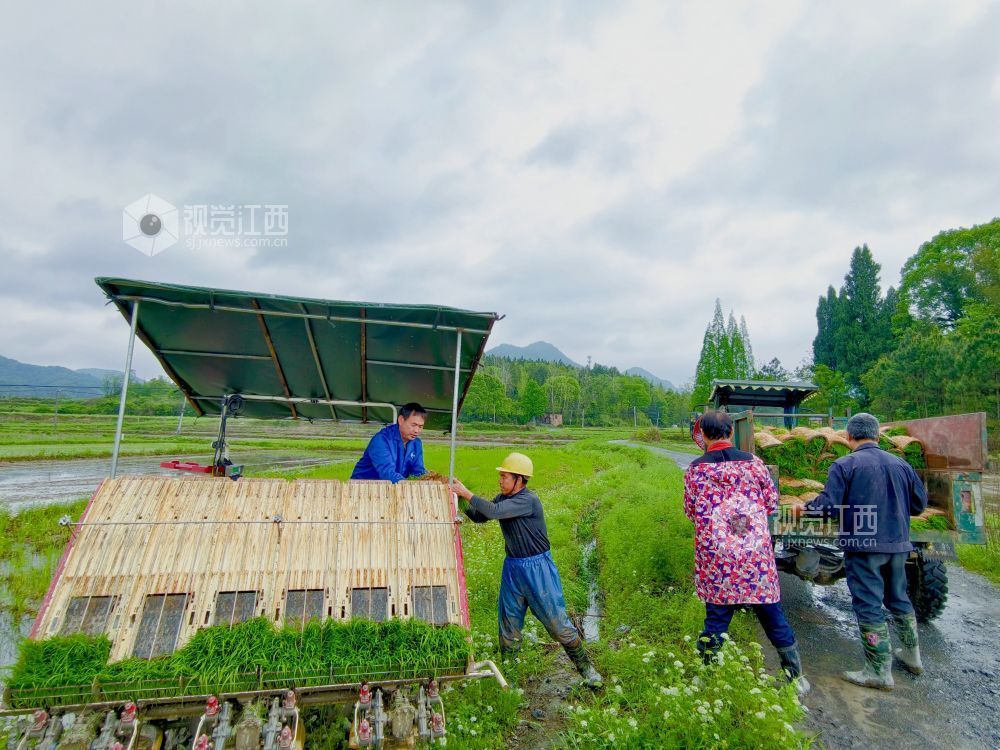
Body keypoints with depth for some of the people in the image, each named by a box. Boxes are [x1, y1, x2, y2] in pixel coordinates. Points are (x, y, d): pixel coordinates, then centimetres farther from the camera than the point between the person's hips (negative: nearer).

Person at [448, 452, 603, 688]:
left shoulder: (528, 500, -23)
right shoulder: (504, 498, 3)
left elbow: (493, 511, -33)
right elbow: (479, 517, 10)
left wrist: (466, 493, -25)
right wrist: (462, 500, -5)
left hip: (536, 568, -7)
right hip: (512, 566, 7)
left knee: (557, 621, 2)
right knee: (508, 622, 15)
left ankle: (586, 668, 20)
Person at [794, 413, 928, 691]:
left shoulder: (844, 465, -13)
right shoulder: (901, 464, 4)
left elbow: (828, 505, -18)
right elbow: (919, 504, 11)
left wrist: (803, 508, 0)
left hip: (864, 545, -6)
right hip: (898, 544, 6)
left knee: (869, 606, 3)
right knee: (898, 598, 24)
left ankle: (879, 672, 9)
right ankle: (911, 655, 39)